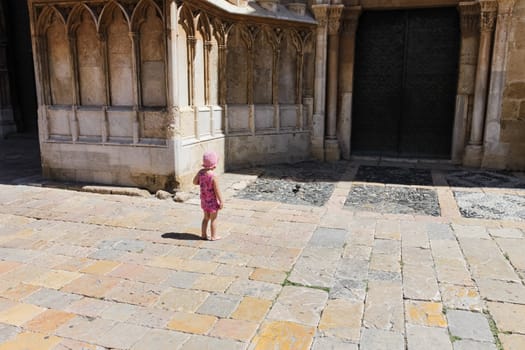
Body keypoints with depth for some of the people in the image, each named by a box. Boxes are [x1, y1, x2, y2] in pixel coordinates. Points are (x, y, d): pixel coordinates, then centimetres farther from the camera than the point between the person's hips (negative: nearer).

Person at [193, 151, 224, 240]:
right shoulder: (213, 176, -25)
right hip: (212, 201, -6)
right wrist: (221, 201, -12)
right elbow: (217, 190, -21)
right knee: (213, 219, 9)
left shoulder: (200, 172, -6)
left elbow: (195, 182, 7)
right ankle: (214, 236, 19)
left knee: (206, 217, 22)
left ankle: (203, 234, 29)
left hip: (204, 200, 6)